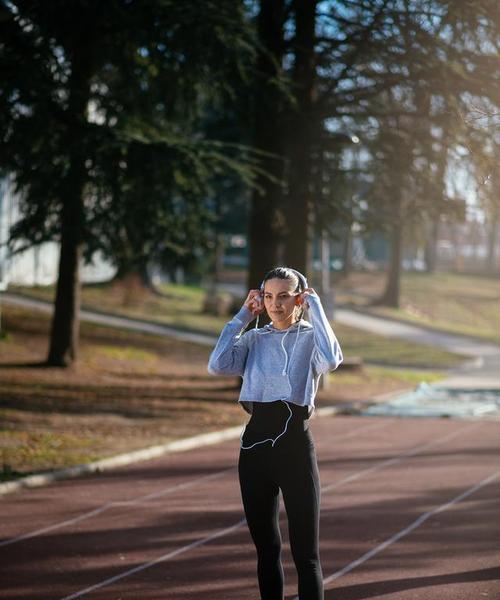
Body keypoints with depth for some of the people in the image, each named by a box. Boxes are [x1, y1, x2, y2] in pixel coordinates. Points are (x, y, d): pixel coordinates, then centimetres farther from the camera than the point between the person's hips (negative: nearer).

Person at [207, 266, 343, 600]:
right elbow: (218, 365, -7)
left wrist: (316, 307, -13)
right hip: (255, 444, 4)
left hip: (295, 446, -4)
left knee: (306, 553, -3)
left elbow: (331, 360, -23)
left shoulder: (310, 337, 1)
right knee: (266, 547, 14)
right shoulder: (254, 339, 11)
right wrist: (243, 316, 0)